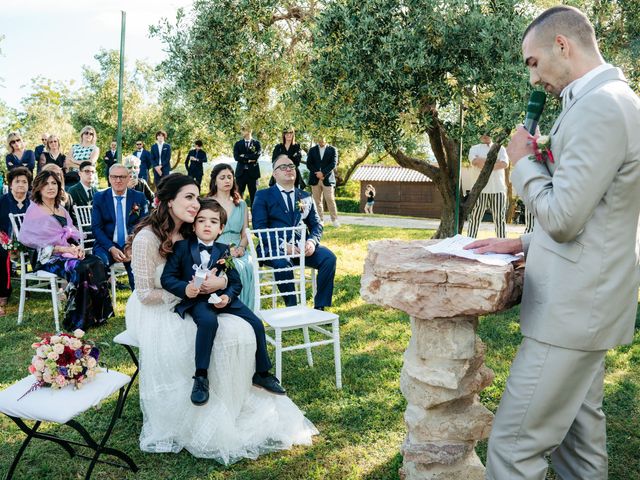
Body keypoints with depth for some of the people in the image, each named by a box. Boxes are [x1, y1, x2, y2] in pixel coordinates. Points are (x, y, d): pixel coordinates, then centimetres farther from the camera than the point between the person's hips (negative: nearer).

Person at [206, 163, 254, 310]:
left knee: (248, 267, -30)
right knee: (235, 268, -33)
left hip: (238, 251, 3)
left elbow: (245, 233, 15)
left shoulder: (241, 204, 20)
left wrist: (241, 247, -7)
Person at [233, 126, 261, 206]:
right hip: (241, 172, 1)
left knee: (253, 193, 3)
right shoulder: (238, 144, 10)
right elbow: (236, 157, -3)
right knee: (239, 194, 1)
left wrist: (244, 156, -9)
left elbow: (257, 155, -9)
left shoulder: (256, 143, 7)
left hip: (253, 172, -1)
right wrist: (249, 160, -10)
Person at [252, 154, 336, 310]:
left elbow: (316, 225, 15)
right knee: (283, 263, -36)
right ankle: (292, 308, -17)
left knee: (329, 257, -23)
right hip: (275, 246, -3)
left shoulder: (306, 197, 20)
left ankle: (320, 307, -13)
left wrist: (312, 241, -9)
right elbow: (259, 227, -4)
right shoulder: (263, 196, 8)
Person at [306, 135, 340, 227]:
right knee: (317, 200, 3)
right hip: (315, 179, 2)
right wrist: (317, 173, -10)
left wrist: (323, 173, -13)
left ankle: (334, 219, 0)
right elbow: (308, 163, 5)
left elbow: (333, 164, -3)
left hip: (328, 179, -2)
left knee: (330, 200, -7)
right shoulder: (312, 150, 14)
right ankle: (320, 219, 9)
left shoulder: (332, 150, 7)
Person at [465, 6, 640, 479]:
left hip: (573, 308, -10)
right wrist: (524, 243, 12)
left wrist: (523, 162, -7)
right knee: (579, 430, 20)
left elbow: (562, 217, -22)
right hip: (587, 302, 10)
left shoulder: (599, 107, -19)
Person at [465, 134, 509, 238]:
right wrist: (495, 161, -7)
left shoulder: (500, 148, 14)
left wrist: (483, 162, -8)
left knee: (500, 219, 4)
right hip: (480, 189, -1)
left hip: (498, 189, 1)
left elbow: (505, 163, -6)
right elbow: (475, 161, -11)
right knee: (475, 218, 1)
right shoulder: (474, 148, 11)